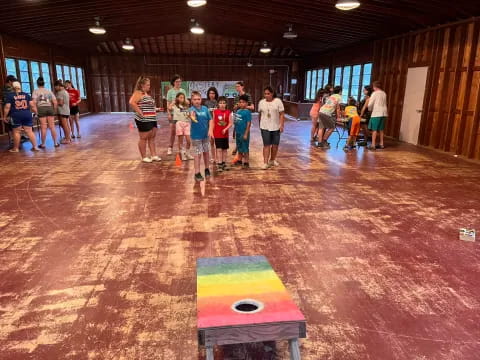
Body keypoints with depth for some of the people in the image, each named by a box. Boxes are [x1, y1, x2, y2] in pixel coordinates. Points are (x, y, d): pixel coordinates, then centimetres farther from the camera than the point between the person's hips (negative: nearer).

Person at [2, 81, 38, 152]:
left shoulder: (10, 95, 0)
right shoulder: (26, 94, 7)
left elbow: (7, 107, -4)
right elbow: (32, 105, 3)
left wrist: (5, 116, 3)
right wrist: (35, 112, 16)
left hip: (16, 115, -3)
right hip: (27, 114, 3)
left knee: (16, 132, 3)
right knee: (29, 131, 5)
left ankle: (15, 148, 9)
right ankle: (35, 147, 4)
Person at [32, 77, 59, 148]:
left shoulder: (36, 91, 5)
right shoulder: (49, 91, 13)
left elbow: (34, 102, -9)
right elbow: (55, 102, 5)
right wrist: (54, 110, 15)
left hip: (41, 108, -2)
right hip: (50, 108, 2)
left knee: (43, 127, -1)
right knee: (52, 126, 4)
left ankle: (43, 144, 7)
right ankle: (55, 143, 7)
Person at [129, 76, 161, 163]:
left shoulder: (146, 94, 17)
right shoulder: (138, 93, -12)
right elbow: (131, 102, -28)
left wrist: (155, 109, 16)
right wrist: (139, 112, -24)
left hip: (152, 119, 9)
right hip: (144, 120, -9)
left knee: (152, 138, 13)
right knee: (143, 138, 2)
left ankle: (154, 155, 21)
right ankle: (144, 157, 11)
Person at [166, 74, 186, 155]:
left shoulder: (183, 91, 10)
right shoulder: (170, 91, 2)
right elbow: (168, 104, 0)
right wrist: (169, 113, -7)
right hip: (173, 113, -2)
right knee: (173, 131, -3)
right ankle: (170, 148, 7)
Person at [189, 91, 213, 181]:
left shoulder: (205, 108, -4)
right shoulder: (192, 109, -15)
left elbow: (210, 120, -1)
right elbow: (192, 113, -39)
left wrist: (210, 130, -13)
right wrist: (192, 117, -62)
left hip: (205, 135, 4)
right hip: (196, 136, -4)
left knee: (206, 152, 16)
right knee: (197, 154, -1)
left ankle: (207, 169, 34)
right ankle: (197, 173, 7)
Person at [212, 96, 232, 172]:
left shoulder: (228, 112, -2)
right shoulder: (215, 112, -3)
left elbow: (230, 123, -3)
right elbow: (213, 123, 1)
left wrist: (225, 129, -19)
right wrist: (212, 132, -2)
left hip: (225, 134, 2)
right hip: (217, 134, -2)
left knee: (224, 149, 10)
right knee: (219, 149, -3)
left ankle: (224, 164, 21)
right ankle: (219, 165, 1)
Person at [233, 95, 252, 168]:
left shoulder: (247, 112, -13)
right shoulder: (238, 111, 9)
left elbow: (249, 123, -15)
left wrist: (246, 134, -18)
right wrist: (235, 131, 14)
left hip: (244, 133, -7)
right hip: (238, 132, 7)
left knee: (245, 148, 1)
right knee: (239, 148, 18)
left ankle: (246, 163, 9)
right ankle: (239, 161, 31)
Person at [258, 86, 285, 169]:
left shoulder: (278, 101, -5)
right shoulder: (261, 102, 2)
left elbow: (282, 114, -5)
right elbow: (260, 114, 11)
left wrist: (281, 125, -10)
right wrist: (261, 124, 12)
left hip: (276, 127, 0)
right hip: (265, 127, 0)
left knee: (275, 145, 8)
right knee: (266, 145, -5)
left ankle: (272, 160, 28)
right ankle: (265, 163, -4)